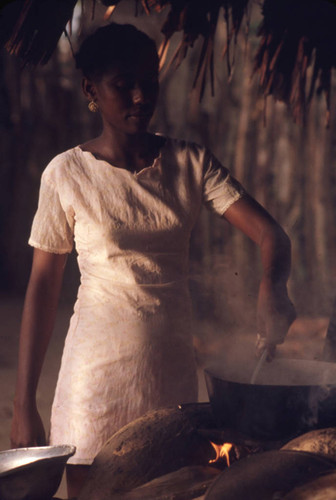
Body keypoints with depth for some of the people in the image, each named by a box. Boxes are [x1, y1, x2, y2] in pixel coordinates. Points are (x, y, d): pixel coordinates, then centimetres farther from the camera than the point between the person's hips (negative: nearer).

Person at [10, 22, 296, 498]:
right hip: (99, 367, -2)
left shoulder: (191, 163, 2)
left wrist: (273, 285, -30)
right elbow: (43, 289, -2)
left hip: (173, 364, 3)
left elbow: (270, 232, -6)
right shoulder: (67, 174, -4)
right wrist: (24, 405, -5)